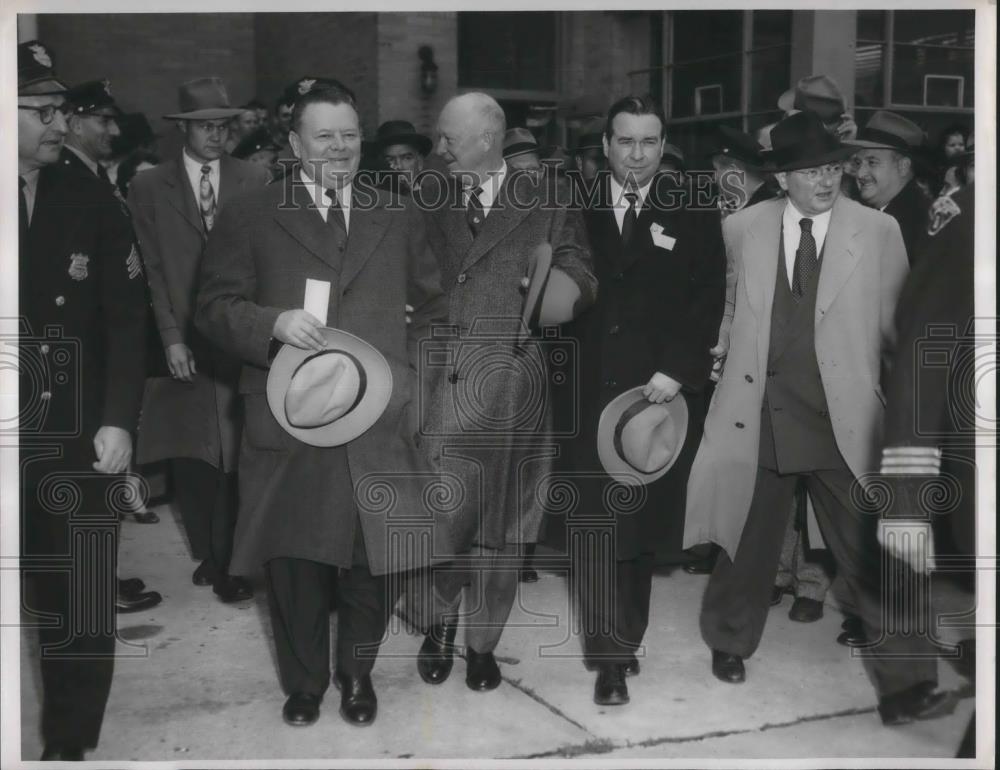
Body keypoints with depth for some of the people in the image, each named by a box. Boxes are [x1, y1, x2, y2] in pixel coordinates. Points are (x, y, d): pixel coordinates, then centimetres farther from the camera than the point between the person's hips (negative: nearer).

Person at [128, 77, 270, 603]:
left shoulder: (255, 181, 8)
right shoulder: (149, 188, 7)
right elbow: (150, 271, 4)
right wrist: (170, 337, -5)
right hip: (182, 345, 1)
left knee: (237, 454, -5)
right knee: (188, 456, 5)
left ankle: (231, 561, 5)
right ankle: (207, 554, 19)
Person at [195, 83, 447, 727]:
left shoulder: (400, 217, 13)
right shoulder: (249, 219, 6)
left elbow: (432, 307, 16)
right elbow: (215, 308, 1)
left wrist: (414, 376, 2)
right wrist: (275, 323, -17)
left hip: (380, 427, 1)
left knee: (378, 561, 6)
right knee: (294, 562, 9)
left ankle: (358, 672, 31)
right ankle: (304, 681, 31)